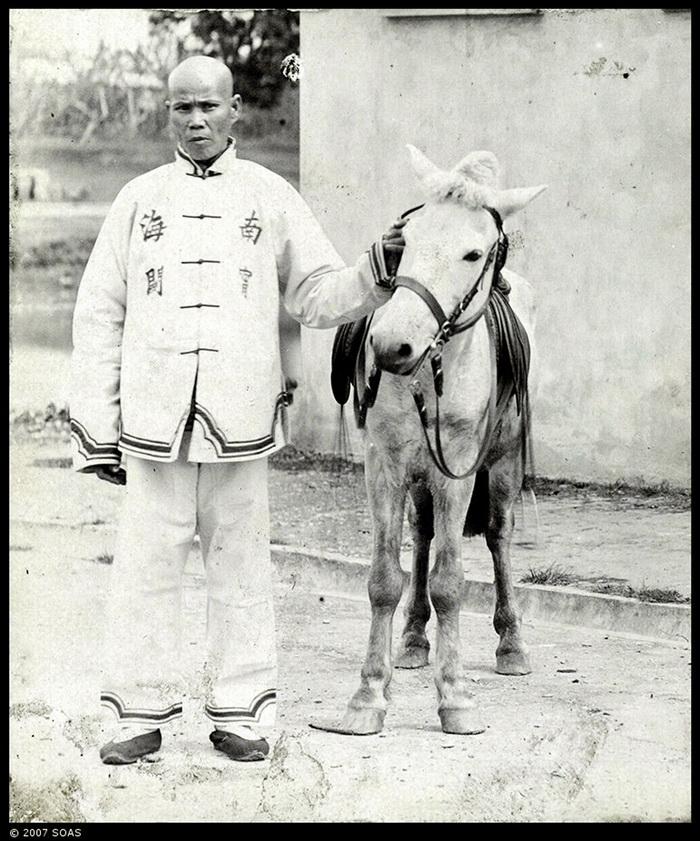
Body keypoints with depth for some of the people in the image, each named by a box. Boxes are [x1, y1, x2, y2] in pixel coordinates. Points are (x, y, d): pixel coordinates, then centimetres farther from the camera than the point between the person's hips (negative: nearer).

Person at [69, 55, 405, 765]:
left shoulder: (272, 199, 8)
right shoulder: (139, 200, 9)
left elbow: (317, 297, 9)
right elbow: (98, 318, 9)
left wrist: (376, 273, -12)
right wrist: (95, 428, 4)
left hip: (241, 419, 0)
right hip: (152, 417, 0)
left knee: (240, 567, 5)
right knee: (146, 566, 1)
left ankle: (238, 713, 13)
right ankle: (140, 714, 9)